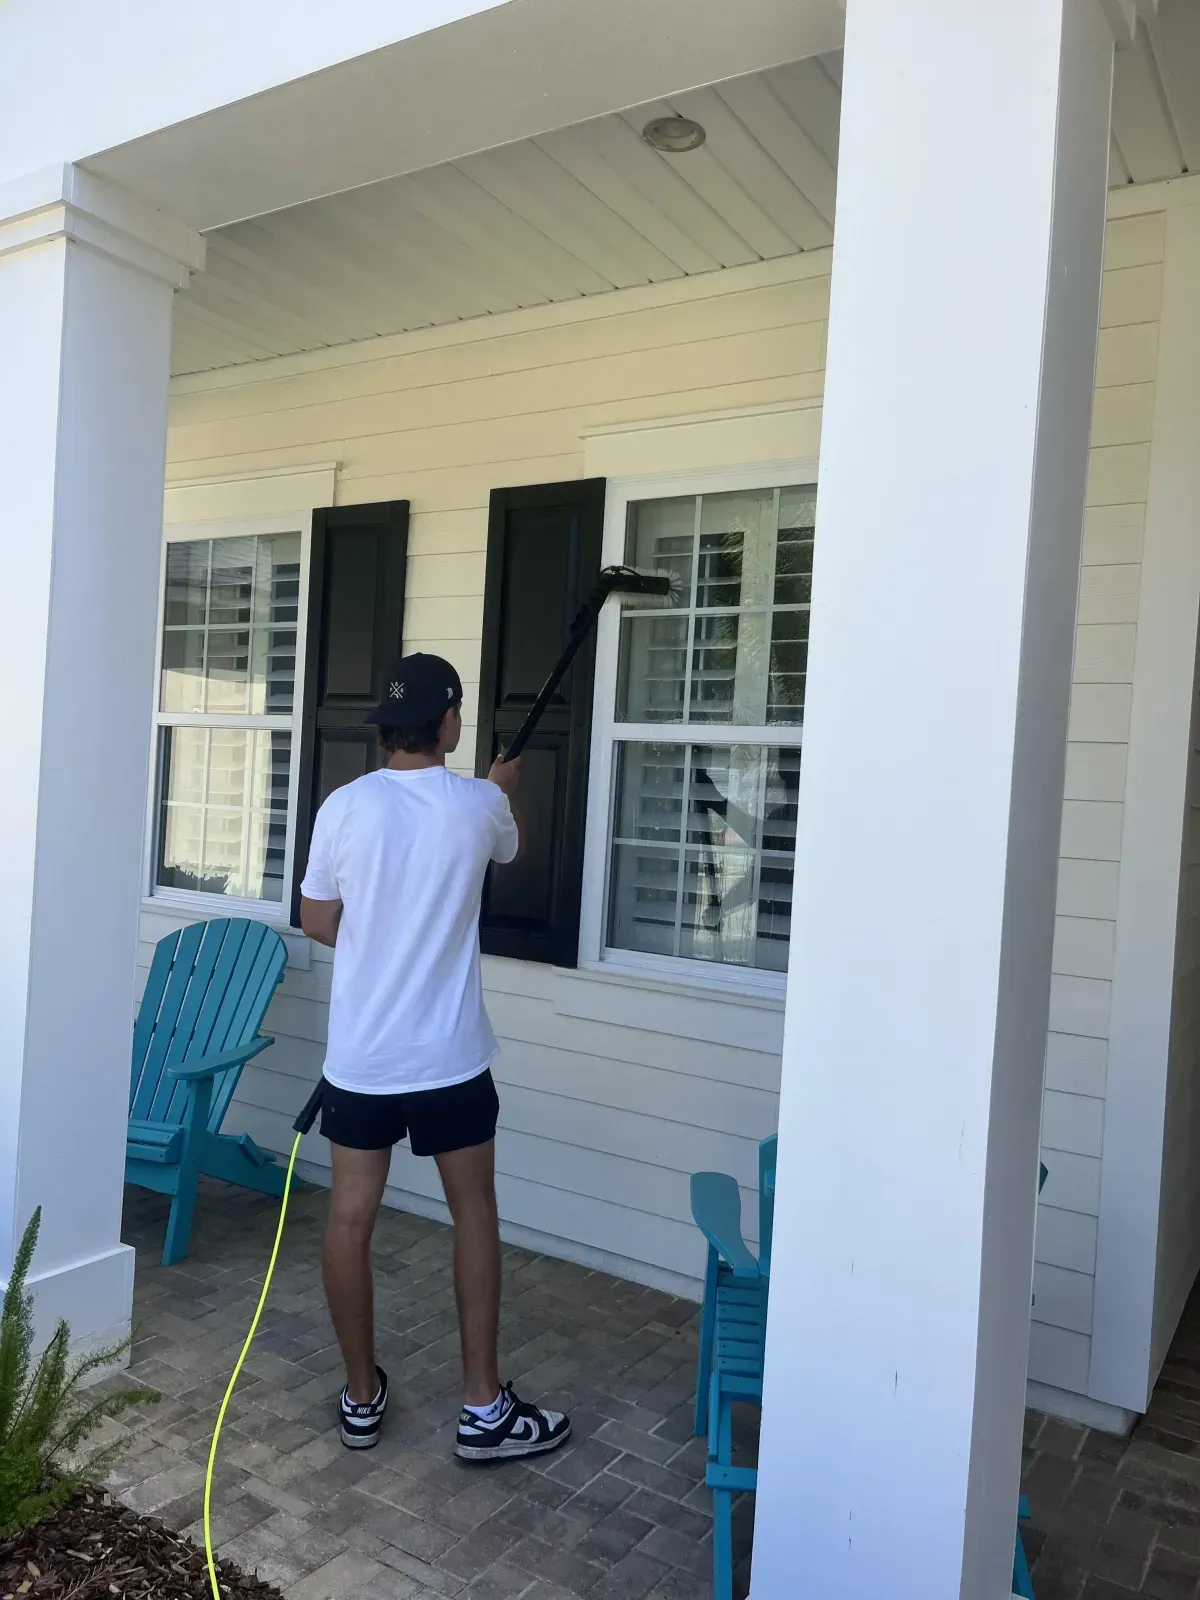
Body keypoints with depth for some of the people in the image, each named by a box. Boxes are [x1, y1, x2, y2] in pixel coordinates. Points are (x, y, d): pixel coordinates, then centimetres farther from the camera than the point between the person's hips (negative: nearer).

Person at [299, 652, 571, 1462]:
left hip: (359, 1056, 2)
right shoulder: (477, 804, -8)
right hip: (449, 1057, -1)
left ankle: (362, 1397, 27)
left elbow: (317, 923, 2)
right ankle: (485, 1409, 19)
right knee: (475, 1214, 12)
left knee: (350, 1219, 13)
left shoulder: (345, 806, -6)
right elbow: (511, 845, 17)